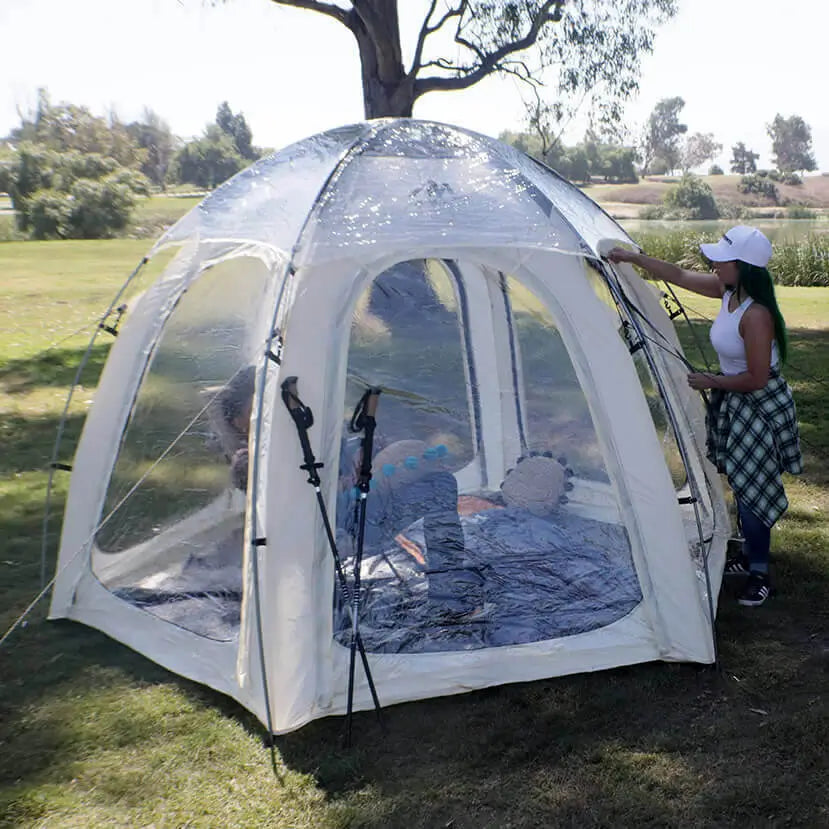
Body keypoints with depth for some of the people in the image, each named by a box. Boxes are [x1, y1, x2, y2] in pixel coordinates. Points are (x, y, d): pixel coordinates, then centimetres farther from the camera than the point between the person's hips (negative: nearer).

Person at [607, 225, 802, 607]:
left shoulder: (755, 314, -29)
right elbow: (679, 276, 8)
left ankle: (759, 574, 14)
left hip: (760, 408, -9)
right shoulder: (727, 290, -4)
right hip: (734, 403, 9)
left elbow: (756, 378, -26)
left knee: (751, 489, -2)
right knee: (741, 484, 19)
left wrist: (711, 382, -14)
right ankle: (750, 555, 36)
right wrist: (633, 257, 8)